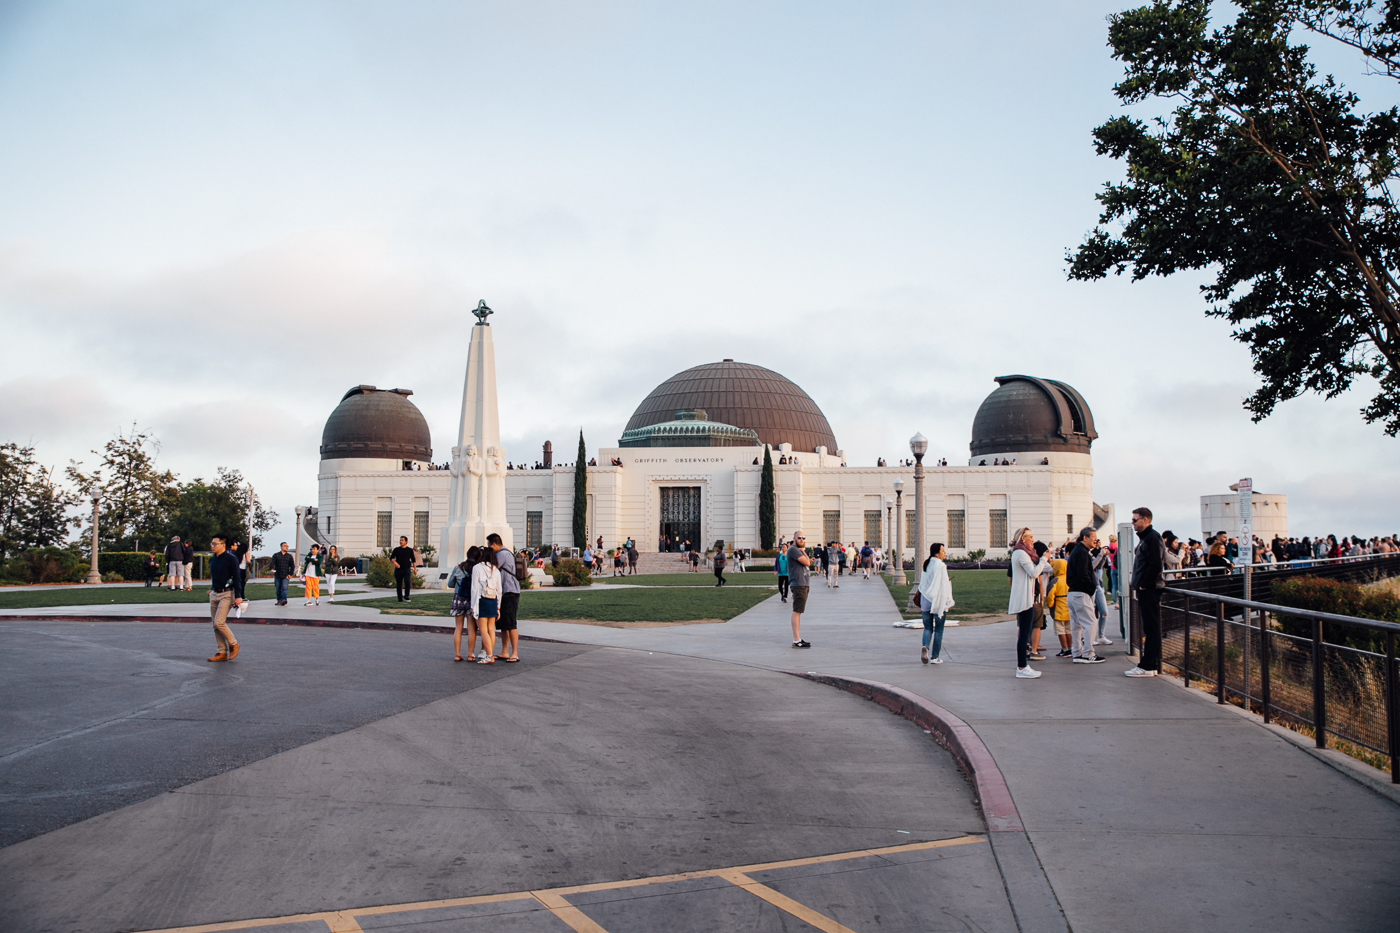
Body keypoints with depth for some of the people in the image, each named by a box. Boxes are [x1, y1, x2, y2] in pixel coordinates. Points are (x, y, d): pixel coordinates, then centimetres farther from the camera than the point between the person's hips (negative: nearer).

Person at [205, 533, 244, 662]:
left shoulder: (231, 559, -10)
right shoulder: (212, 560, 12)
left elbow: (237, 578, -12)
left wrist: (238, 596, -17)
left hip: (226, 594, -8)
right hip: (214, 594, 8)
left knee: (219, 622, -16)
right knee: (215, 625, 6)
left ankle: (233, 644, 4)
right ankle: (222, 653, 11)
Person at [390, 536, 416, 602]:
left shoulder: (410, 550, 7)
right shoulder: (396, 550, 7)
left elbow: (413, 560, 15)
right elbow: (391, 558, 0)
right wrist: (394, 562, -22)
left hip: (407, 569, -2)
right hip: (398, 569, 2)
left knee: (407, 582, -19)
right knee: (398, 585, 4)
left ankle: (406, 597, -11)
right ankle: (400, 598, 11)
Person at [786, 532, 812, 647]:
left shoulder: (798, 550, 22)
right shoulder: (793, 549, -12)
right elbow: (807, 562, -16)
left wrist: (809, 562, 11)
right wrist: (803, 551, -4)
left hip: (804, 585, 11)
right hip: (798, 585, -11)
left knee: (798, 612, 13)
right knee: (797, 611, -12)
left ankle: (798, 639, 19)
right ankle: (796, 640, -15)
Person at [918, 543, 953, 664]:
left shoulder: (926, 565, 7)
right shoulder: (941, 566, -13)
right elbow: (944, 585, -14)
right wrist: (948, 602, -7)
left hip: (926, 601, 5)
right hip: (939, 602, -5)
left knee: (928, 627, 12)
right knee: (938, 629, 5)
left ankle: (925, 646, -15)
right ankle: (935, 657, 6)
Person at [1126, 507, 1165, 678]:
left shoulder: (1152, 537, -14)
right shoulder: (1145, 538, 18)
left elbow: (1155, 564, -22)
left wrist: (1144, 584, -18)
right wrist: (1137, 582, 14)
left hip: (1149, 590, -10)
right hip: (1144, 589, 10)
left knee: (1151, 628, -7)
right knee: (1149, 627, 12)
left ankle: (1148, 667, -6)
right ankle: (1149, 664, 16)